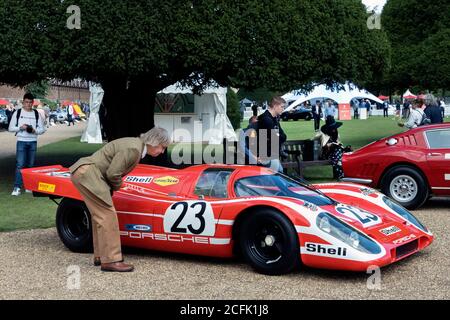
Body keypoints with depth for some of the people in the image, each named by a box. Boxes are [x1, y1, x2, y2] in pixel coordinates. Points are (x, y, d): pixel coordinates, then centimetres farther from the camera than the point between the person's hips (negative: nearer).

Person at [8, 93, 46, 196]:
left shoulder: (36, 114, 6)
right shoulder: (17, 113, 2)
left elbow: (42, 129, 8)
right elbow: (10, 128, 3)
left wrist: (35, 130, -12)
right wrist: (20, 127, -14)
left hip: (33, 142, 2)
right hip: (21, 141, -2)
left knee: (30, 165, 8)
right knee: (20, 165, -10)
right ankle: (17, 187, -11)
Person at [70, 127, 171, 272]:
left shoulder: (136, 144, 12)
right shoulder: (133, 149, -19)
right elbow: (113, 174, -18)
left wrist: (112, 187, 4)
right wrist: (117, 186, 2)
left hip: (84, 172, 10)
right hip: (88, 174, -10)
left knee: (101, 215, 16)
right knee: (107, 215, -10)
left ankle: (100, 255, 24)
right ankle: (110, 260, -8)